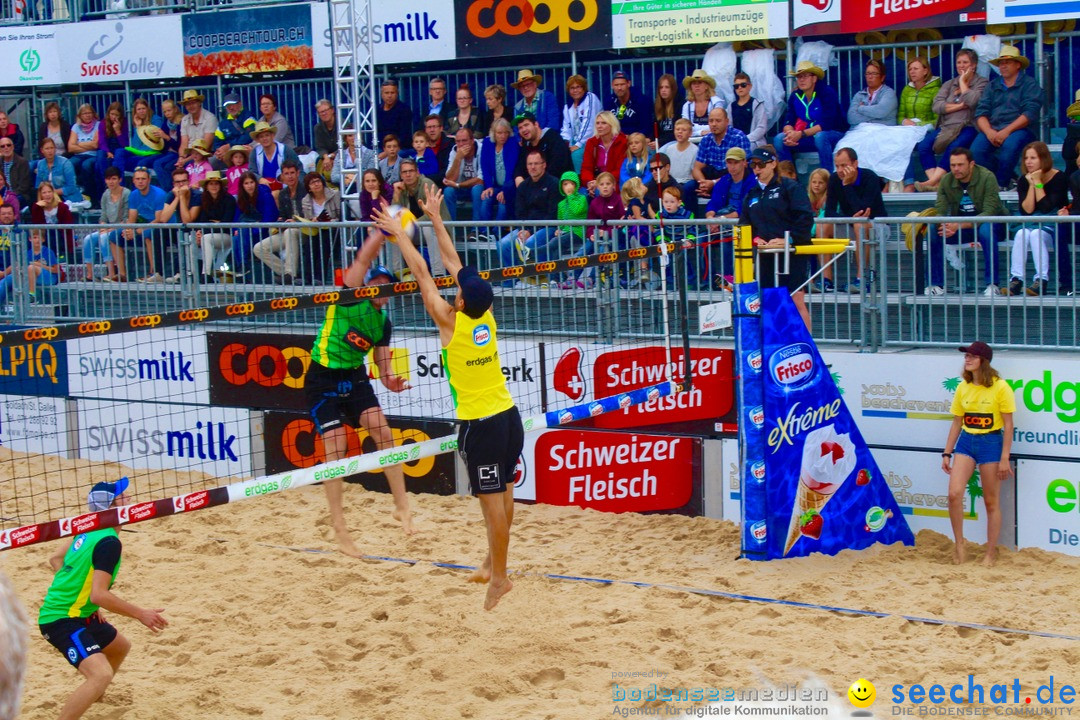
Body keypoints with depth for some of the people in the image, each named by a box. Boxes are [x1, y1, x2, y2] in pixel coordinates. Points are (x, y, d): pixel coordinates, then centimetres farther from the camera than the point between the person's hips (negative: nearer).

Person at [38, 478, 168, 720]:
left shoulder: (88, 530, 6)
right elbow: (99, 594, -28)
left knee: (121, 647, 29)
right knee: (102, 674, -30)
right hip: (62, 621, -10)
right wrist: (140, 614, -21)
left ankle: (93, 696, 50)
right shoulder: (109, 542, -21)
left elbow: (56, 560, 18)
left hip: (79, 614, 10)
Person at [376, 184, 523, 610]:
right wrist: (436, 219, 19)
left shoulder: (450, 322, -14)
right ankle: (493, 562, 29)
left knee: (492, 499, -4)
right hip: (508, 415, 7)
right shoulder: (486, 317, 1)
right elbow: (453, 264, 11)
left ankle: (499, 577, 0)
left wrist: (398, 233, 4)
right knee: (502, 493, 15)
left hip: (479, 424, -7)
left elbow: (422, 274, -5)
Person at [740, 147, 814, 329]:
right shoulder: (751, 194, 15)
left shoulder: (790, 187, -3)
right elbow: (744, 223, 17)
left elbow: (805, 217, -11)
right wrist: (755, 238, -2)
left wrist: (788, 239, -18)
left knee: (797, 300, -7)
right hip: (766, 254, 6)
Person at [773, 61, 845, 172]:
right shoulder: (795, 96, 2)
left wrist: (801, 134, -29)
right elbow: (788, 122, 0)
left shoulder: (827, 93, -15)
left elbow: (827, 124, -23)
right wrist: (790, 134, -25)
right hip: (808, 138, 5)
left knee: (820, 137, -39)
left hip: (833, 135, -5)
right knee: (779, 139, -16)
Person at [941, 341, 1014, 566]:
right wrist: (947, 453, 8)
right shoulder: (963, 388, 6)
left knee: (991, 502, 5)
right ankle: (959, 545, 5)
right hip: (966, 442, 4)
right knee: (954, 493, -12)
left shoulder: (1000, 387, -9)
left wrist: (1004, 458, -11)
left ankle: (991, 553, 17)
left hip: (991, 443, -4)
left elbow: (1008, 425, -8)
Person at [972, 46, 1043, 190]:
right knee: (976, 148, -28)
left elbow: (1030, 113, -9)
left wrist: (1007, 131, -20)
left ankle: (1002, 183, -21)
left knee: (1009, 144, -38)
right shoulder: (992, 85, 19)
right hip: (992, 130, 4)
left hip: (1020, 129, -4)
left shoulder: (1029, 84, 5)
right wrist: (989, 132, -13)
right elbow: (981, 113, 8)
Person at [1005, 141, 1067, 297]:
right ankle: (1016, 280, -36)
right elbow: (1026, 210, -7)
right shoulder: (1024, 180, 2)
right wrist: (1032, 185, -14)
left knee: (1036, 234, -34)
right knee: (1021, 234, -29)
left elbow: (1047, 208, -18)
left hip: (1054, 225, -4)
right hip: (1033, 224, 4)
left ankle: (1042, 280, -39)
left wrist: (1038, 183, -17)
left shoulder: (1059, 178, -10)